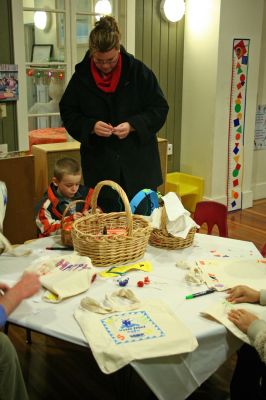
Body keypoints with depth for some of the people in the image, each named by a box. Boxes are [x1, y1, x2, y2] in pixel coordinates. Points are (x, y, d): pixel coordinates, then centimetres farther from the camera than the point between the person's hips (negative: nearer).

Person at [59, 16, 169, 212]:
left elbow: (159, 109, -1)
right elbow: (67, 113, 6)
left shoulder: (138, 71, -5)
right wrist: (91, 126, -13)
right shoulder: (81, 76, -1)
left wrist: (133, 125, -17)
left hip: (138, 162, -1)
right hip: (100, 165, 1)